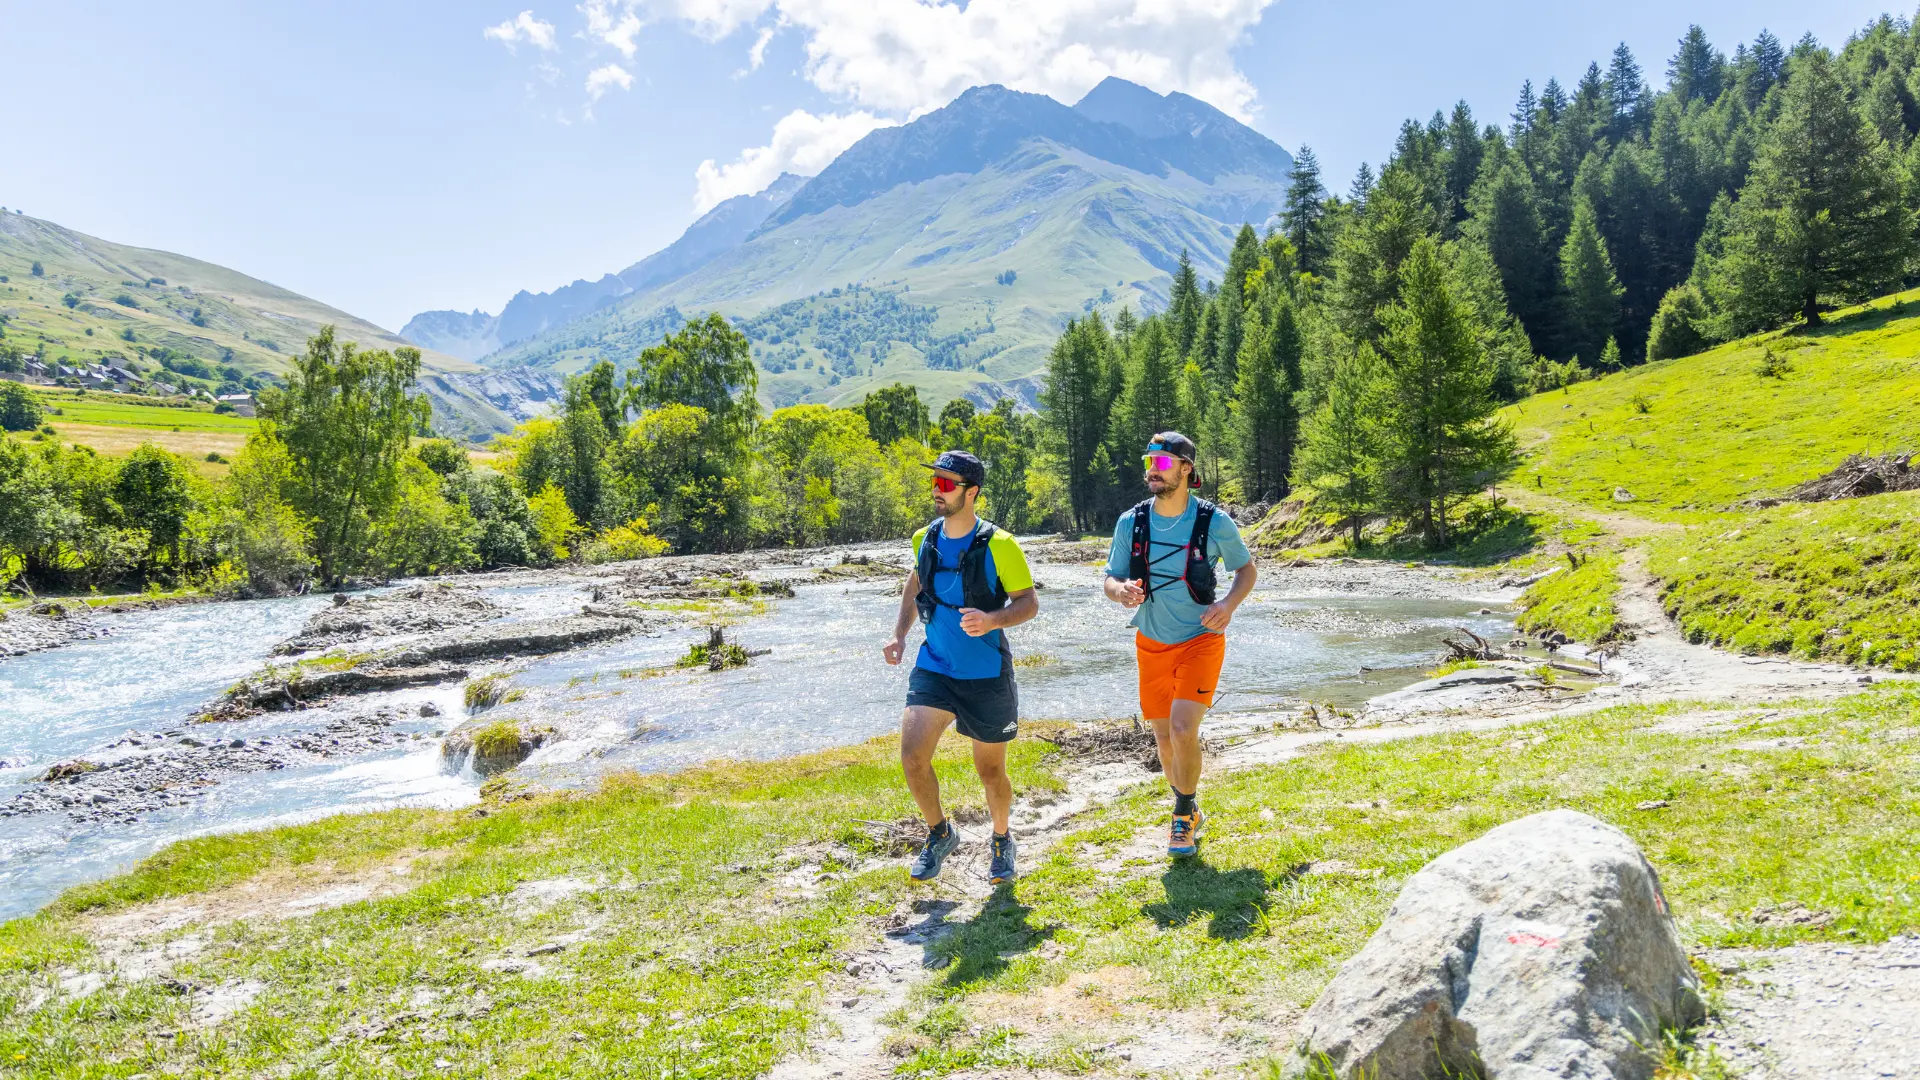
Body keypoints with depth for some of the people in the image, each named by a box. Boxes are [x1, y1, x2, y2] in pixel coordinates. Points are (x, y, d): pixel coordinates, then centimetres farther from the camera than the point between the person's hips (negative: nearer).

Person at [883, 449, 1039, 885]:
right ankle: (940, 833, 16)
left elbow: (1029, 602, -9)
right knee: (912, 756, -12)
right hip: (934, 667, 3)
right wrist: (899, 634, 8)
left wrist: (993, 620, -28)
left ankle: (1001, 840, 39)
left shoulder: (999, 546, -15)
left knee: (989, 769, 10)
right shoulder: (925, 539, 0)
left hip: (987, 675, -3)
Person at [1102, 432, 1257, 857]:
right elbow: (1110, 580, 1)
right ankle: (1188, 812, 37)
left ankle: (1184, 815, 7)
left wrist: (1229, 603, -17)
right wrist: (1122, 591, -24)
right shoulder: (1131, 522, -6)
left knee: (1182, 730, -18)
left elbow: (1246, 568, 3)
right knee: (1164, 738, 12)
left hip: (1201, 639, -3)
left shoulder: (1215, 521, -12)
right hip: (1152, 643, 3)